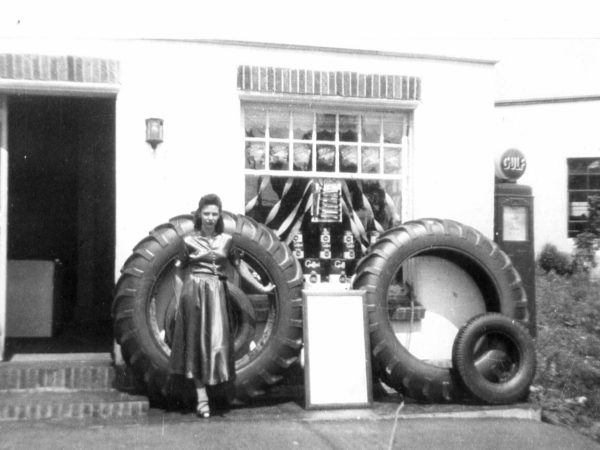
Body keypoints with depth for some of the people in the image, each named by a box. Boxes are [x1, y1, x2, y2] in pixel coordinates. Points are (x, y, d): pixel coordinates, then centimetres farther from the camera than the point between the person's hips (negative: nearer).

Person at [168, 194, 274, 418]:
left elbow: (239, 265, 12)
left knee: (217, 340, -3)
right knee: (197, 342, 0)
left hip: (217, 293, 2)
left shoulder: (226, 240, 7)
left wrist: (260, 287, 12)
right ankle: (202, 397, 1)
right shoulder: (189, 240, 1)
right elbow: (181, 267, 9)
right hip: (194, 292, -2)